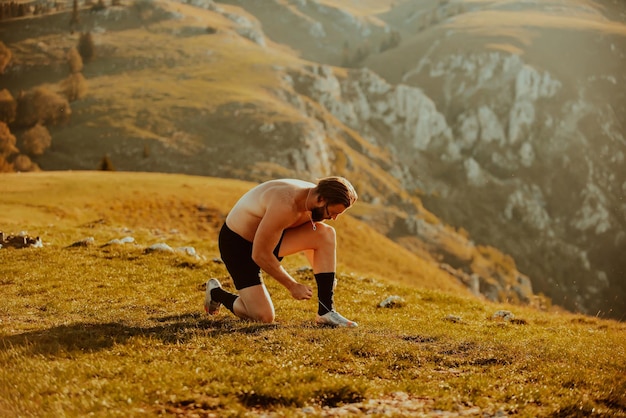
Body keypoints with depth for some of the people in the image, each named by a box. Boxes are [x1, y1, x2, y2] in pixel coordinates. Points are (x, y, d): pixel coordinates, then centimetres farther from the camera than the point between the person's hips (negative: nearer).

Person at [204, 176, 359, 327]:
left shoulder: (315, 201, -10)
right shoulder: (286, 205, -37)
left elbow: (311, 241, 10)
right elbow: (260, 255, -29)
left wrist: (328, 278, 0)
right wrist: (292, 286, -19)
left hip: (269, 235, 8)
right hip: (237, 243, -8)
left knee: (326, 233, -17)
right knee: (264, 317, -15)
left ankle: (326, 312, -12)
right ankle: (216, 292, 14)